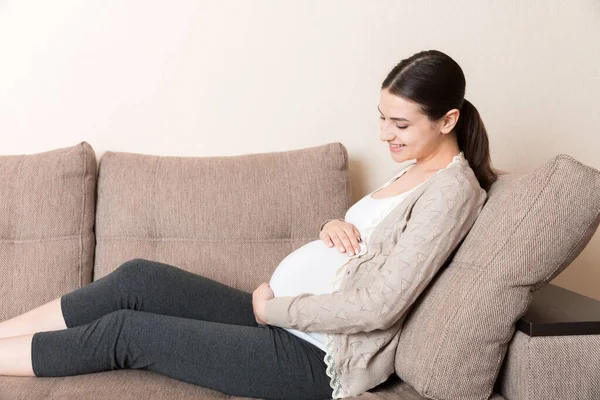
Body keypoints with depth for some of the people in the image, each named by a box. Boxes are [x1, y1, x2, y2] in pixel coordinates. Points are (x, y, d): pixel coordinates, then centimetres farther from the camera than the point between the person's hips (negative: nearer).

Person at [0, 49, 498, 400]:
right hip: (289, 320, 8)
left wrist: (271, 305, -12)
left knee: (124, 331, -5)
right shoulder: (416, 169, 12)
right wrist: (335, 226, -5)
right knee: (137, 278, -2)